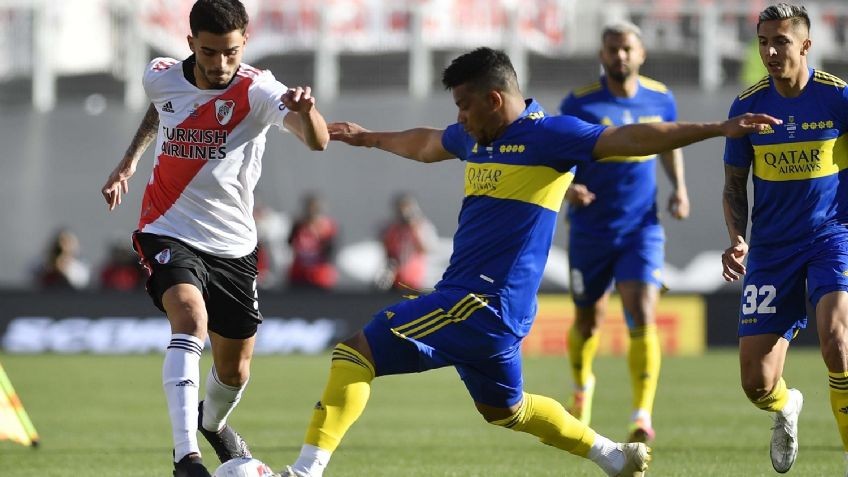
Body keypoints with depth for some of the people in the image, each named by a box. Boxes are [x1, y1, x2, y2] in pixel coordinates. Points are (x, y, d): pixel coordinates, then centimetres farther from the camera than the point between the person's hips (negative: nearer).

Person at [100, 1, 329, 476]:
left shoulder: (257, 90, -18)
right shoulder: (161, 77, -8)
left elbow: (317, 141, -37)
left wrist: (306, 112, -58)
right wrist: (129, 162, 16)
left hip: (233, 244, 1)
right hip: (170, 232, -1)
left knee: (234, 370, 13)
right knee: (191, 319, -30)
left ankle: (213, 421, 49)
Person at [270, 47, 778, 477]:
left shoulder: (546, 135, -11)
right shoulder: (474, 138, 14)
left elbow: (631, 139, -16)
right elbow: (426, 144, 37)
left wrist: (719, 128, -24)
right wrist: (369, 138, 52)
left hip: (484, 302, -10)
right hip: (480, 302, 10)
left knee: (356, 353, -14)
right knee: (504, 408, 26)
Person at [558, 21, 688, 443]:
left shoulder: (660, 99, 0)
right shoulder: (579, 104, -8)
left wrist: (679, 188, 4)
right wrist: (567, 187, -22)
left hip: (642, 228, 0)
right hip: (590, 230, 0)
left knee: (642, 320, -16)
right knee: (588, 321, 13)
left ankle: (642, 416, -17)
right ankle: (582, 386, 45)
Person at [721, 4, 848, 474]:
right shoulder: (748, 104, -2)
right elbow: (734, 185, 8)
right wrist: (737, 238, -8)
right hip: (771, 249, 3)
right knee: (756, 383, -3)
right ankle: (786, 408, 37)